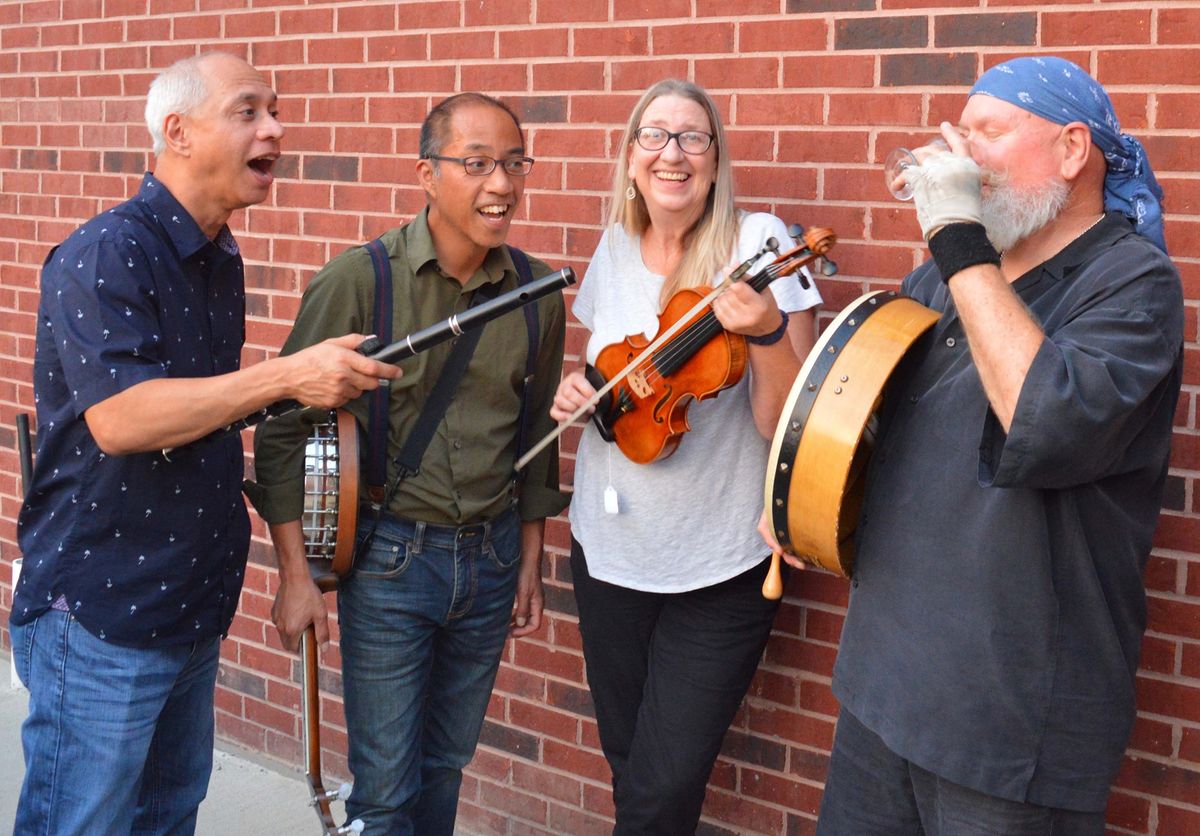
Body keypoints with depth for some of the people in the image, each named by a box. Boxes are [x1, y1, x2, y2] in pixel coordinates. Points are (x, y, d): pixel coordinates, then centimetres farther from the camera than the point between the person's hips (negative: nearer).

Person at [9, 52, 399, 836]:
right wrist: (285, 376, -30)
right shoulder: (103, 256, -17)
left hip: (193, 609, 8)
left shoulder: (222, 259, 10)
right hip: (102, 615, -8)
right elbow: (118, 418, -29)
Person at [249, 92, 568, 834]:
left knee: (446, 765, 18)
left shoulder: (538, 293, 0)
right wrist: (295, 574, -11)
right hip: (390, 555, -4)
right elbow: (283, 430, -8)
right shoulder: (359, 280, -12)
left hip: (492, 558, 4)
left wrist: (530, 562, 14)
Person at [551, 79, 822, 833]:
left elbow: (787, 425, -18)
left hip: (720, 566, -4)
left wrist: (767, 333, -35)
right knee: (629, 762, 16)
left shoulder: (758, 243, -13)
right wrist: (574, 393, -4)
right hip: (608, 548, 5)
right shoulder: (614, 248, 1)